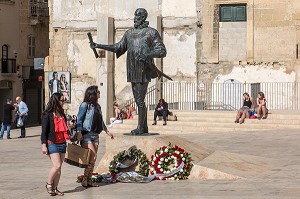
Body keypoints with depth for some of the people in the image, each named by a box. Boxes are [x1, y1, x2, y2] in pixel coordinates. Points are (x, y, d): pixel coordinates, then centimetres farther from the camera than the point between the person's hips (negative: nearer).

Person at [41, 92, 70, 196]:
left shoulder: (61, 114, 16)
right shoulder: (47, 114, -5)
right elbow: (44, 130, -7)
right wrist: (44, 145, -12)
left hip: (62, 143, 7)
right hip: (52, 143, -7)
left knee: (58, 168, 5)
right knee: (57, 166, -15)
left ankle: (54, 188, 13)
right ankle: (49, 184, 5)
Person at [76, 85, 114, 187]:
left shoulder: (97, 106, 15)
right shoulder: (85, 105, -6)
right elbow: (79, 119, -9)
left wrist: (107, 131, 30)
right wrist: (79, 132, -21)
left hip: (95, 135, 7)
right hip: (86, 134, -7)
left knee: (93, 159, 5)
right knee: (93, 156, -15)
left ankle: (89, 180, 11)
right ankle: (84, 179, -6)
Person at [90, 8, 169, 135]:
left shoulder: (151, 33, -3)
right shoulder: (129, 33, 15)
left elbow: (162, 51, -8)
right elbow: (118, 48, 22)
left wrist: (147, 55, -24)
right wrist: (98, 46, 16)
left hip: (143, 71, -6)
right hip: (133, 72, 6)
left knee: (140, 100, -9)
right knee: (138, 100, 9)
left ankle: (140, 128, -1)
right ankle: (144, 127, 16)